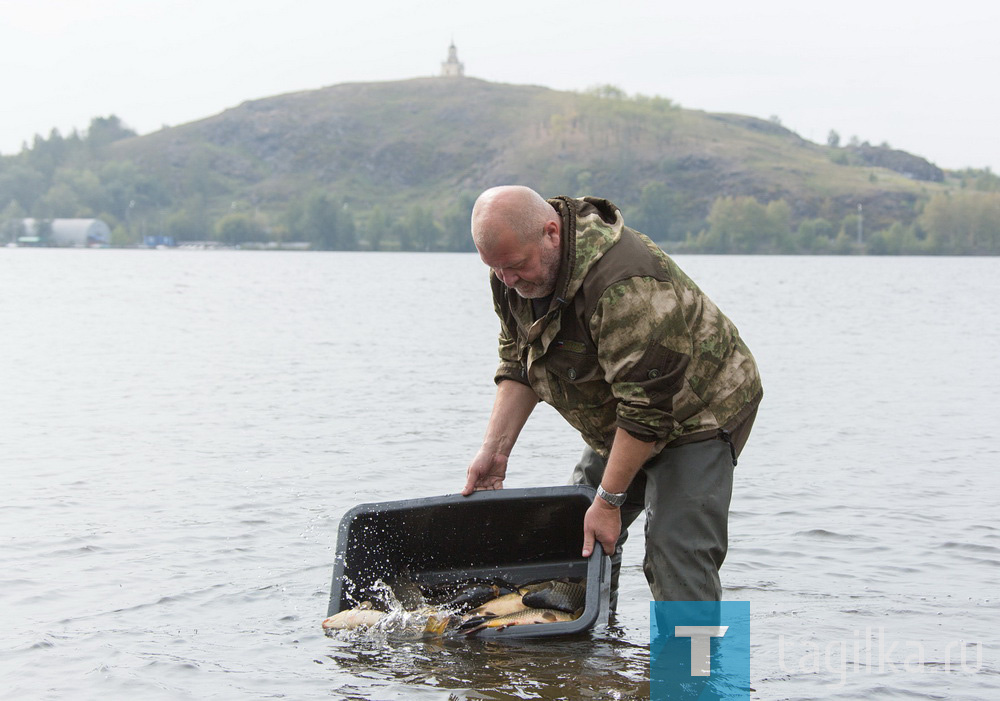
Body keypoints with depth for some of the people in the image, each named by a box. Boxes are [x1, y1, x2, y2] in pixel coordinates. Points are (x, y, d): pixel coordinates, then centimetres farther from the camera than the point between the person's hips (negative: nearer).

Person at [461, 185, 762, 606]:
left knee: (677, 558, -18)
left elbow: (647, 409, -33)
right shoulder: (514, 269, -10)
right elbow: (518, 364, 4)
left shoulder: (624, 286, -37)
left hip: (699, 411, -8)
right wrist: (495, 450, -5)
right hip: (617, 423, 9)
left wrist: (609, 501, -28)